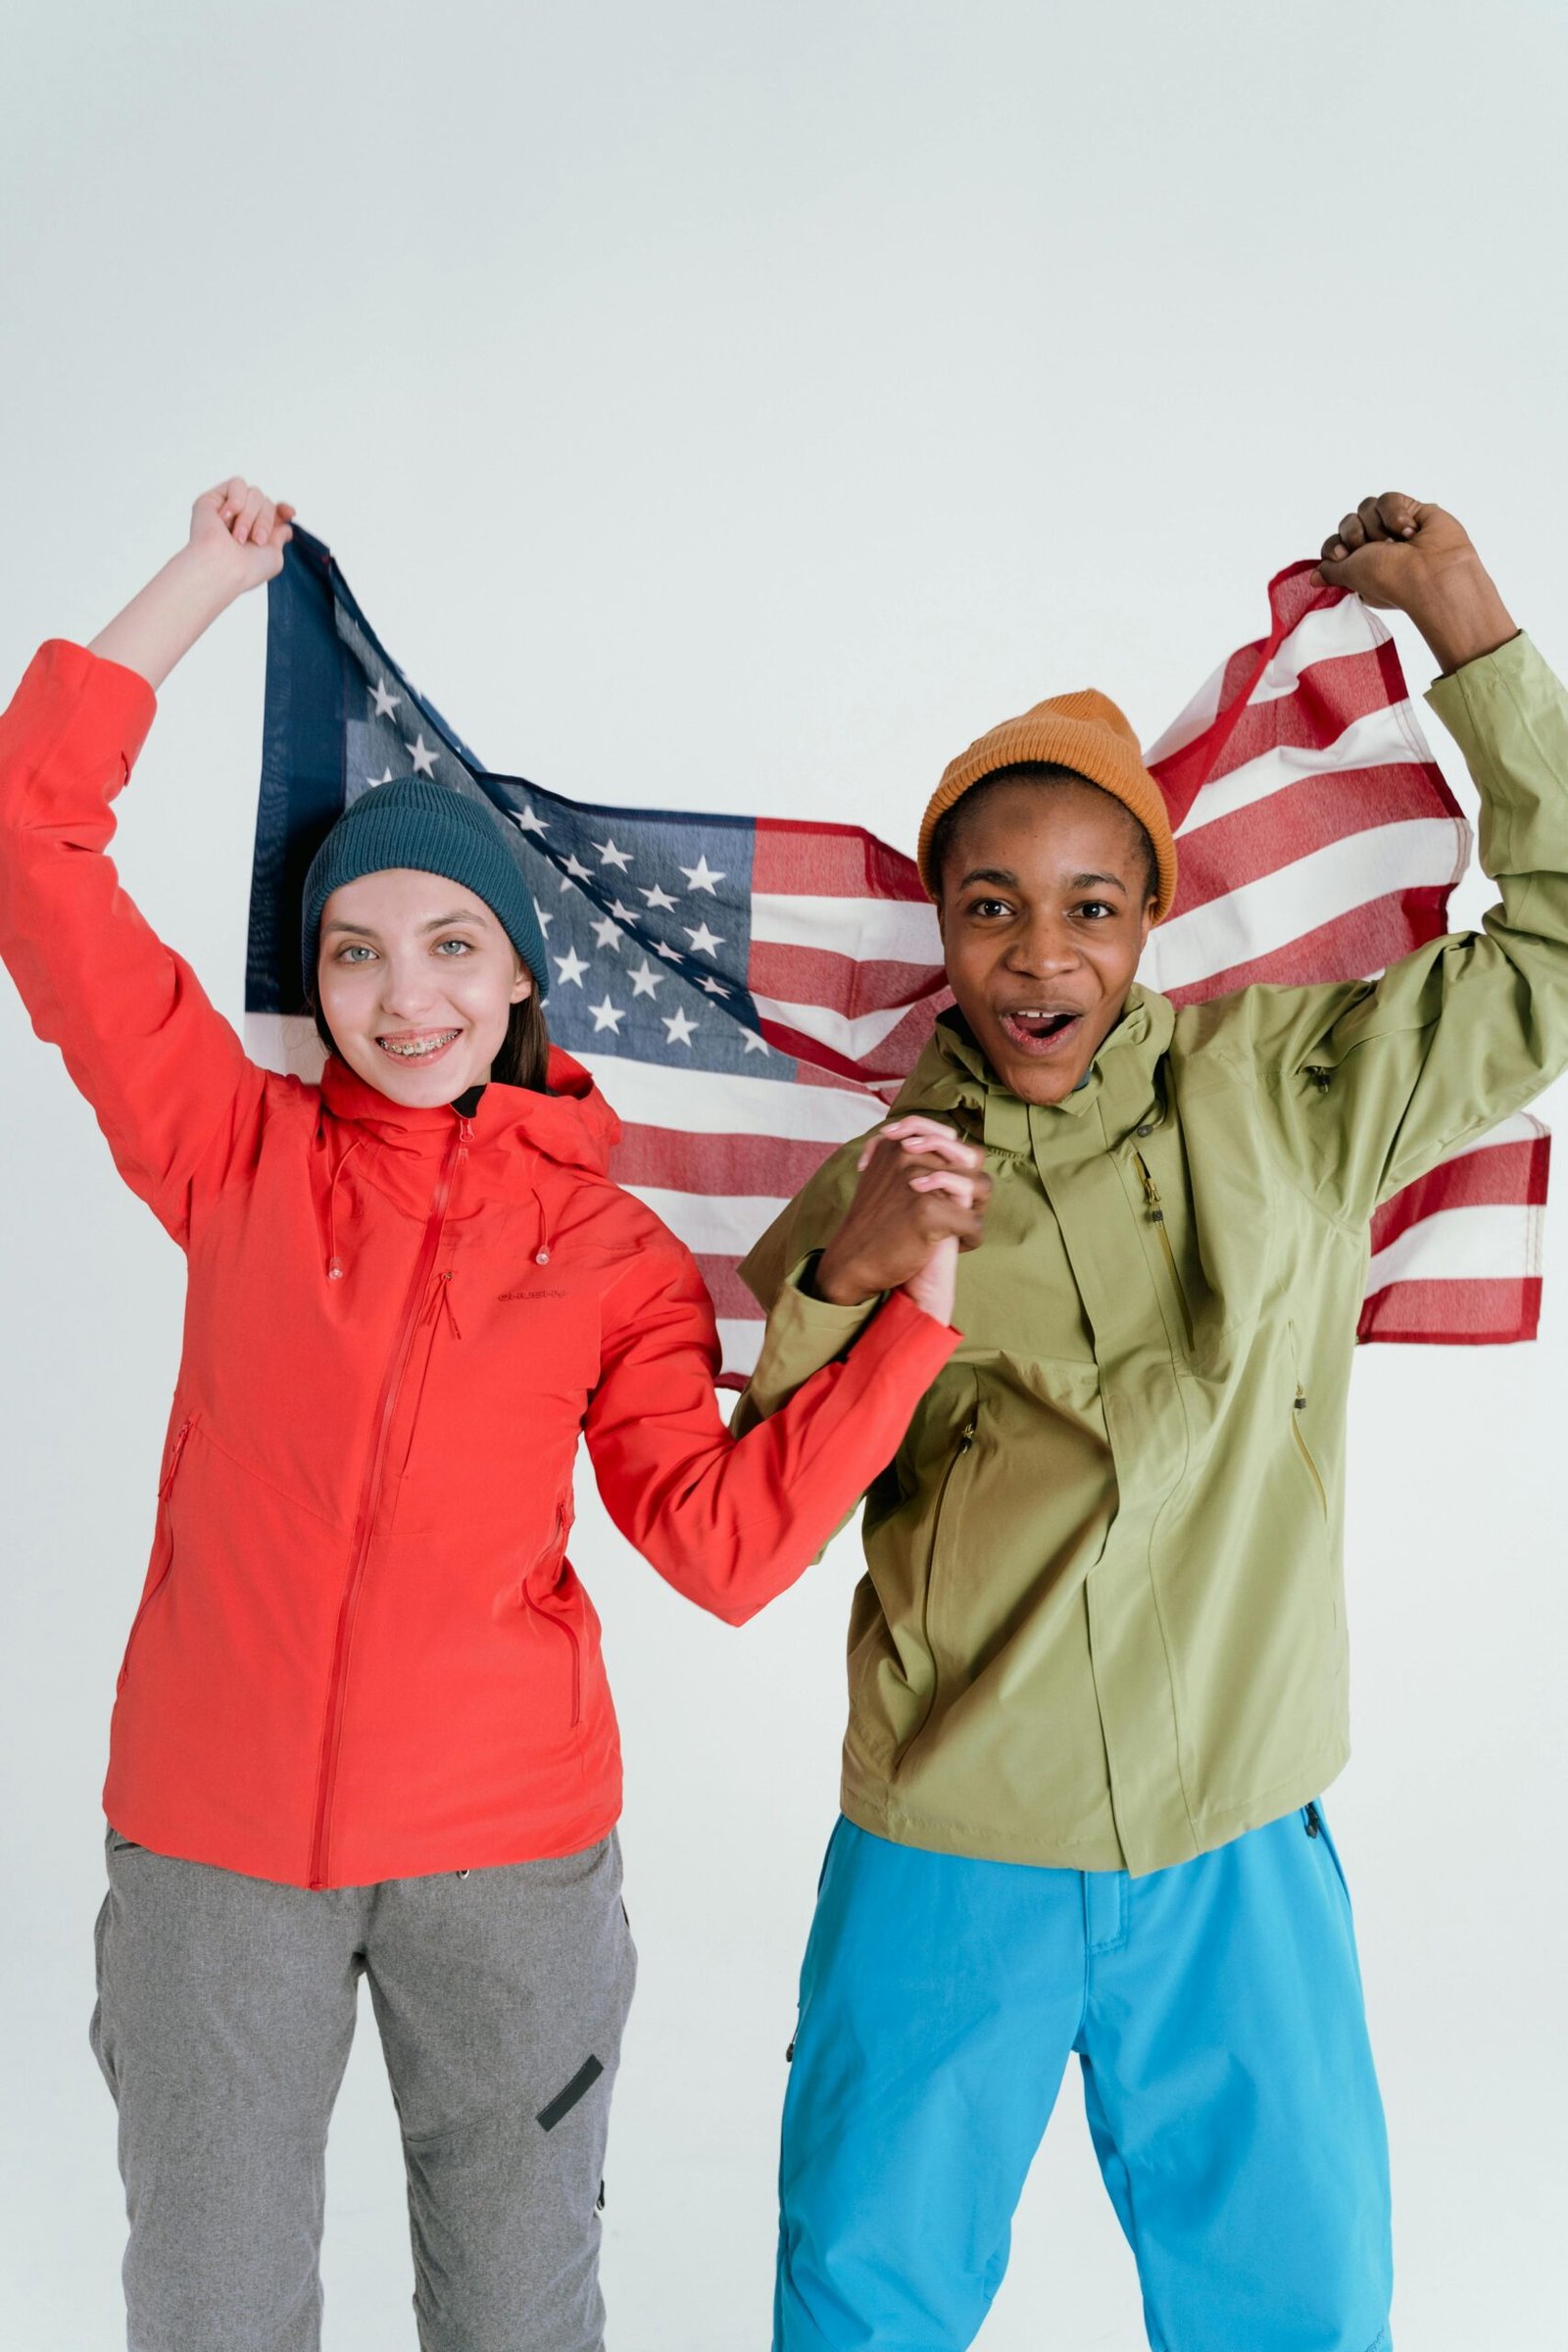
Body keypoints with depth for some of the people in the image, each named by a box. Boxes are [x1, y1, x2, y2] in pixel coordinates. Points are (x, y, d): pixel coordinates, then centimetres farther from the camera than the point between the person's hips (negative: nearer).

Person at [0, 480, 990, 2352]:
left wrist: (914, 1304, -16)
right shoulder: (241, 1160, -1)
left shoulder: (614, 1250, 0)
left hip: (507, 1846, 0)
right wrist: (207, 580, 0)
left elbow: (726, 1544, -9)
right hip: (213, 1841, 0)